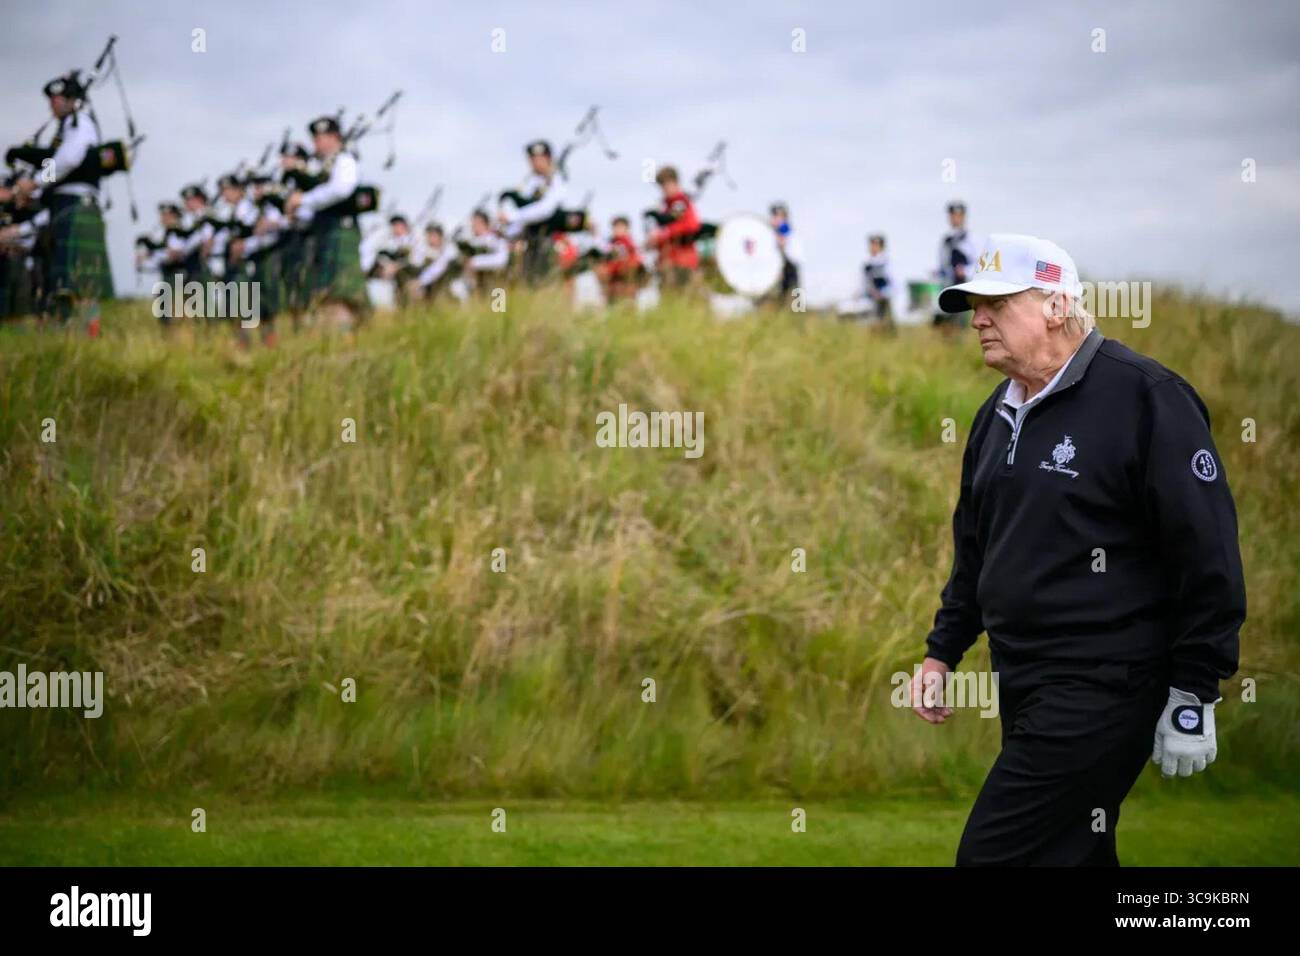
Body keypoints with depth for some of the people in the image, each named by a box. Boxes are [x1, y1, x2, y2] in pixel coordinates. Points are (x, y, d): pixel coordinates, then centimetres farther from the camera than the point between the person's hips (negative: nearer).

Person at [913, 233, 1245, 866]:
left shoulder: (1144, 397, -13)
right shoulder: (997, 415, 13)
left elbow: (1208, 554, -14)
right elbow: (974, 550, 25)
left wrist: (1193, 696, -14)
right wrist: (941, 653, 19)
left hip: (1103, 691, -8)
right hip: (1022, 688, 8)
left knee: (993, 853, -13)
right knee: (1074, 853, 13)